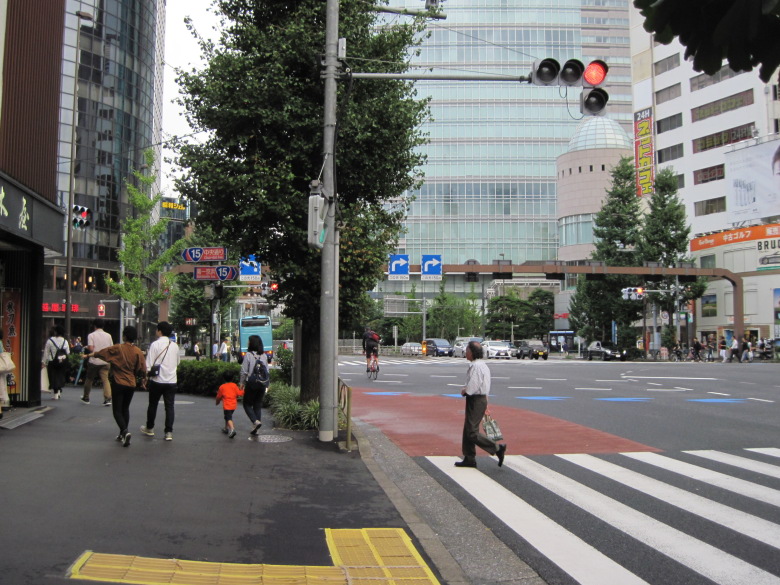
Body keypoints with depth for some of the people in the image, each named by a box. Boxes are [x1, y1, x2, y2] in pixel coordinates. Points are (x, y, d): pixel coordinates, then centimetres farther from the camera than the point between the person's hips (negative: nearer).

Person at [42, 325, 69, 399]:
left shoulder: (50, 340, -8)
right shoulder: (65, 341, -1)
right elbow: (68, 352, 4)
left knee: (54, 378, 5)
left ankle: (55, 394, 4)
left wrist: (44, 362, 2)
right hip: (63, 362, 2)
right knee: (60, 377, 14)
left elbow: (46, 352, -4)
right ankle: (59, 392, 18)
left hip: (52, 362, -2)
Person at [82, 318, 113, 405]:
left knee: (89, 379, 15)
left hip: (94, 361, -2)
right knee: (106, 379, -2)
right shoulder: (108, 335, 5)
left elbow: (91, 349, -15)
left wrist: (86, 347, 5)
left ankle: (86, 398, 27)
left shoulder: (91, 335, -5)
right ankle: (107, 399, -15)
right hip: (105, 361, 2)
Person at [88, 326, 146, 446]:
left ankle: (124, 431, -20)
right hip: (132, 384, 4)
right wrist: (143, 382, 15)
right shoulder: (138, 352, -4)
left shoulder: (117, 348, -10)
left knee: (117, 410, 0)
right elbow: (142, 369, 0)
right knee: (125, 409, 17)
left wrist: (89, 355, 22)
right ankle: (123, 434, 21)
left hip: (119, 383, -4)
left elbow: (101, 353, 4)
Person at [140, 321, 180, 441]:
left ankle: (149, 428, 29)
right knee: (169, 406, 4)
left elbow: (149, 364, -12)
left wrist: (146, 376, -1)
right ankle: (169, 432, -1)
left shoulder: (155, 344, -10)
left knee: (153, 405, 14)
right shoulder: (175, 345, 5)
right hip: (172, 381, 3)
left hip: (157, 380, -3)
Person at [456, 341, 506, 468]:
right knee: (467, 430, 13)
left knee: (472, 433, -7)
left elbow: (472, 387, -25)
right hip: (481, 399, 10)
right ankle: (469, 459, 18)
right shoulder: (483, 365, 14)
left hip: (475, 400, -10)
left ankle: (498, 448, -3)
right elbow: (486, 386, 19)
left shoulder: (475, 366, -19)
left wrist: (464, 391, -6)